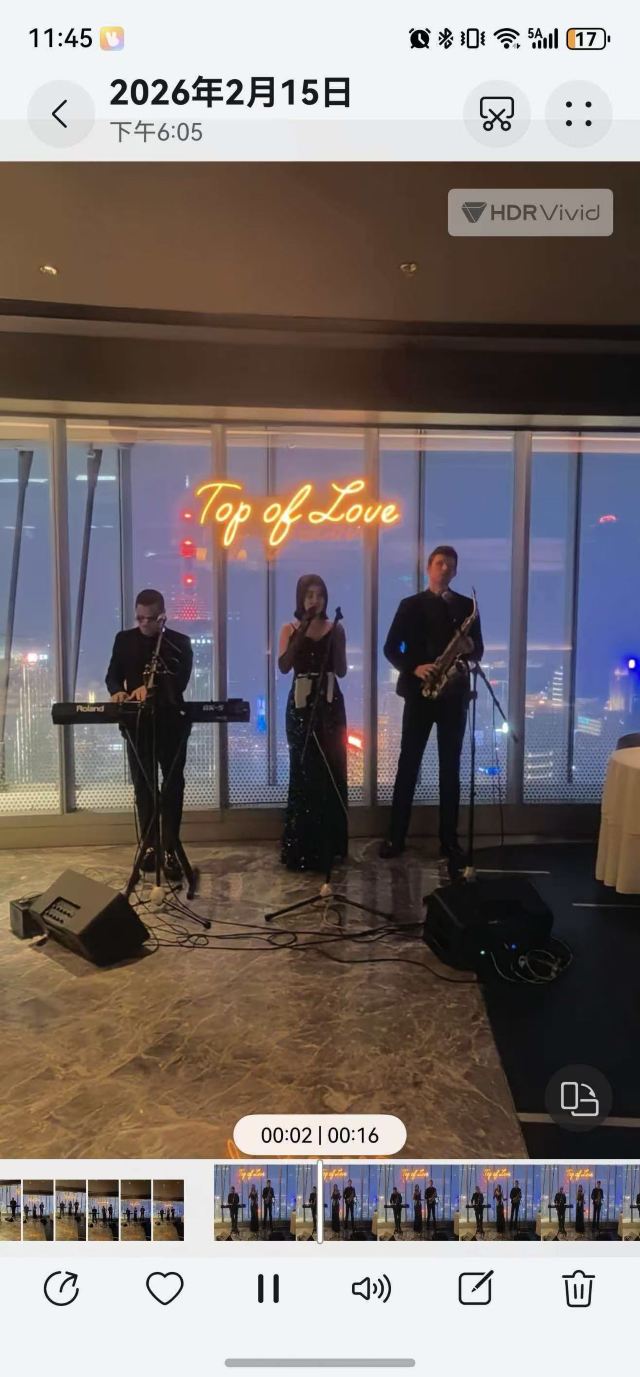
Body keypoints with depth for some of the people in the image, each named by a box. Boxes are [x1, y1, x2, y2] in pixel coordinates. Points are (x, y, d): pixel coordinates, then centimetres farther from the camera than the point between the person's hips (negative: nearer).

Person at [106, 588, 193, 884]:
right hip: (137, 722, 3)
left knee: (172, 786, -3)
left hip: (171, 722, -2)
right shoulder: (124, 640, 9)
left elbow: (180, 681, -10)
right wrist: (117, 691, -17)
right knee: (142, 786, 8)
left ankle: (170, 851, 1)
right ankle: (148, 846, 20)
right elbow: (113, 674, 6)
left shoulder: (180, 642, 1)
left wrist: (151, 689, -26)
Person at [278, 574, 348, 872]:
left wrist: (334, 637, -10)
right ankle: (301, 849, 7)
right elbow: (283, 666, -12)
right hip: (301, 704, -1)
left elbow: (341, 671, 0)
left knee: (332, 771, 3)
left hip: (330, 704, 2)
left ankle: (329, 846, 16)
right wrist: (301, 632, -17)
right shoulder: (290, 629, 3)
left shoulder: (335, 628, 6)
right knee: (303, 772, -2)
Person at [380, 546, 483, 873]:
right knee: (408, 764, 2)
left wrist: (470, 649, -13)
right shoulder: (410, 605, 5)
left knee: (450, 767, 5)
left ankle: (449, 839, 13)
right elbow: (391, 648, 0)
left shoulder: (467, 606, 10)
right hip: (418, 691, -1)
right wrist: (413, 668, -17)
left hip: (455, 694, 2)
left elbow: (479, 650, 11)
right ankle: (396, 835, 9)